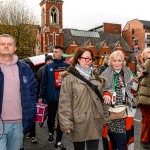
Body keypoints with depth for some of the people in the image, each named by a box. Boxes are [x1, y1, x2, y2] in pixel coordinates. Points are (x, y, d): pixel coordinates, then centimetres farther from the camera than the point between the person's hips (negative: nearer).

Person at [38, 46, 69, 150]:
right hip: (52, 97, 1)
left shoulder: (67, 66, -1)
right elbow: (44, 82, 1)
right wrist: (41, 96, -2)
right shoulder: (48, 66, 1)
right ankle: (51, 133, 45)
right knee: (51, 118, 15)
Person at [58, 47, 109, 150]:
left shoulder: (95, 77, 12)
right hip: (78, 122, -4)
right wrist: (66, 123, -15)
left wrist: (103, 117, 15)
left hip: (95, 122, 4)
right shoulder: (69, 77, -8)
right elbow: (64, 102, -12)